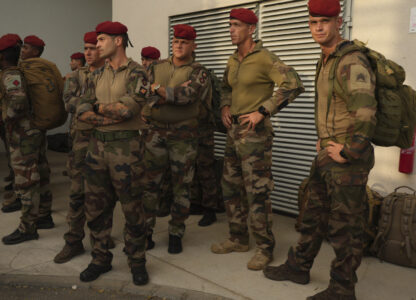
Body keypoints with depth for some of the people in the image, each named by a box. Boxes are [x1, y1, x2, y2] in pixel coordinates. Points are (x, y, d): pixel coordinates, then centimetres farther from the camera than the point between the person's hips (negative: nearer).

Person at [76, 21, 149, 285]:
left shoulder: (136, 73, -5)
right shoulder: (98, 75, 14)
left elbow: (128, 108, -20)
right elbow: (82, 110, 5)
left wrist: (99, 107, -4)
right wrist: (109, 117, -12)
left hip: (125, 146, -6)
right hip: (97, 144, 6)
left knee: (131, 207, 2)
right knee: (96, 206, 12)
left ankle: (137, 262, 19)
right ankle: (101, 259, 28)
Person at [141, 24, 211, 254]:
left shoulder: (198, 72, 1)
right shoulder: (157, 67, 10)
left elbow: (190, 95, -18)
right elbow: (145, 94, -4)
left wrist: (160, 91, -15)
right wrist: (175, 93, -15)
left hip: (183, 133, -2)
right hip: (155, 131, 2)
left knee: (181, 186, 5)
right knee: (149, 183, 3)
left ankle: (176, 234, 19)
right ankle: (144, 232, 16)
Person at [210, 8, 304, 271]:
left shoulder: (265, 59, -12)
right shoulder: (233, 61, 13)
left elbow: (294, 85, -22)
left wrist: (262, 111, -21)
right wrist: (225, 107, 11)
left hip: (255, 133, -8)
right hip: (234, 130, 9)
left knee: (257, 192, -4)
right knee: (231, 188, 13)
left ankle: (265, 248, 9)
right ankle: (239, 239, 27)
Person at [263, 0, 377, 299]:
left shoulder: (352, 62, -19)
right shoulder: (325, 60, 12)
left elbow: (366, 114, -31)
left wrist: (348, 152, -21)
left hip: (347, 161, -9)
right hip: (326, 155, 9)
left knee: (345, 228, 3)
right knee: (314, 215, 20)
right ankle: (298, 267, 36)